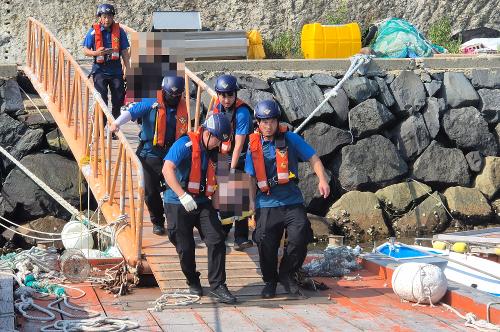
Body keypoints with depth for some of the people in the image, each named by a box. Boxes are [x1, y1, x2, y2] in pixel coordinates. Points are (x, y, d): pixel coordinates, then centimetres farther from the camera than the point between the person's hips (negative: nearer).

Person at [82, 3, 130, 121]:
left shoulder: (119, 31, 2)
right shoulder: (94, 31, -2)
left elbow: (125, 52, 6)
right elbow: (85, 50, 2)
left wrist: (126, 67, -4)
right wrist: (96, 53, -17)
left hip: (116, 70, 2)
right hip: (100, 70, -2)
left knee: (118, 99, 5)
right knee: (102, 101, -6)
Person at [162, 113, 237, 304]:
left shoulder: (213, 151, 9)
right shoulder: (185, 145, -15)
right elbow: (167, 169, -27)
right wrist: (183, 195, -34)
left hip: (202, 202, 6)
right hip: (178, 204, -6)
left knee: (217, 240, -9)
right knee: (186, 247, 3)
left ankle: (217, 286, -4)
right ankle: (193, 282, 27)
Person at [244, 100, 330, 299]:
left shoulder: (290, 139, 3)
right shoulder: (254, 146, 8)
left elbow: (313, 158, 4)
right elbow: (249, 178, 10)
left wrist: (322, 180, -11)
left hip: (292, 202, -1)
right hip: (266, 205, 1)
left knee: (299, 238, -17)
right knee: (265, 243, -5)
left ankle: (287, 274, 8)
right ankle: (270, 281, 19)